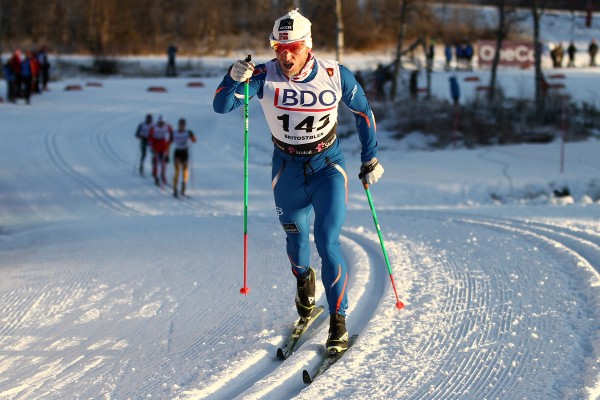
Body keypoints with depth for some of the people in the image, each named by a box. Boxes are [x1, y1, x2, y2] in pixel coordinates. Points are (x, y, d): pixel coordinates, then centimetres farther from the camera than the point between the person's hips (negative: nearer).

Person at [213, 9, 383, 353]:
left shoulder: (335, 75, -17)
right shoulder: (264, 76, -17)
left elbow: (364, 111, 0)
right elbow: (221, 106, -22)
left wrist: (371, 159, 4)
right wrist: (234, 80, -42)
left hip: (328, 166, -2)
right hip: (287, 169, 2)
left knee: (328, 242, -12)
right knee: (297, 239, 17)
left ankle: (338, 323, -4)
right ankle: (305, 284, 51)